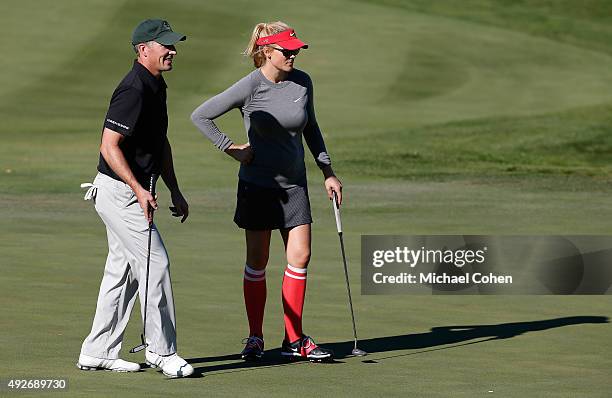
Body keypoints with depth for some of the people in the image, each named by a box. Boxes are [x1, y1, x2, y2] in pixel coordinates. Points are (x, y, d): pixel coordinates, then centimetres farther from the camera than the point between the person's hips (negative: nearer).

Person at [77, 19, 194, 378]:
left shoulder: (157, 87, 12)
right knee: (156, 264, -8)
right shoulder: (133, 90, -20)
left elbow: (161, 143, 22)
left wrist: (175, 191, 20)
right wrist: (139, 190, -28)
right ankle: (162, 351, -1)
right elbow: (109, 146, -24)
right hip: (119, 191, -10)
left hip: (132, 191, 10)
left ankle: (98, 352, 18)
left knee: (123, 270, 12)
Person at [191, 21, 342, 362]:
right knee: (257, 261, 3)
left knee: (300, 256, -3)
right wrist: (232, 148, -8)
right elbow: (201, 116, -8)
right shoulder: (250, 87, -14)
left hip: (294, 183, 4)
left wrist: (328, 172, 11)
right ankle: (255, 338, 13)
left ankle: (295, 340, 4)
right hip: (258, 184, -4)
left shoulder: (302, 82, -1)